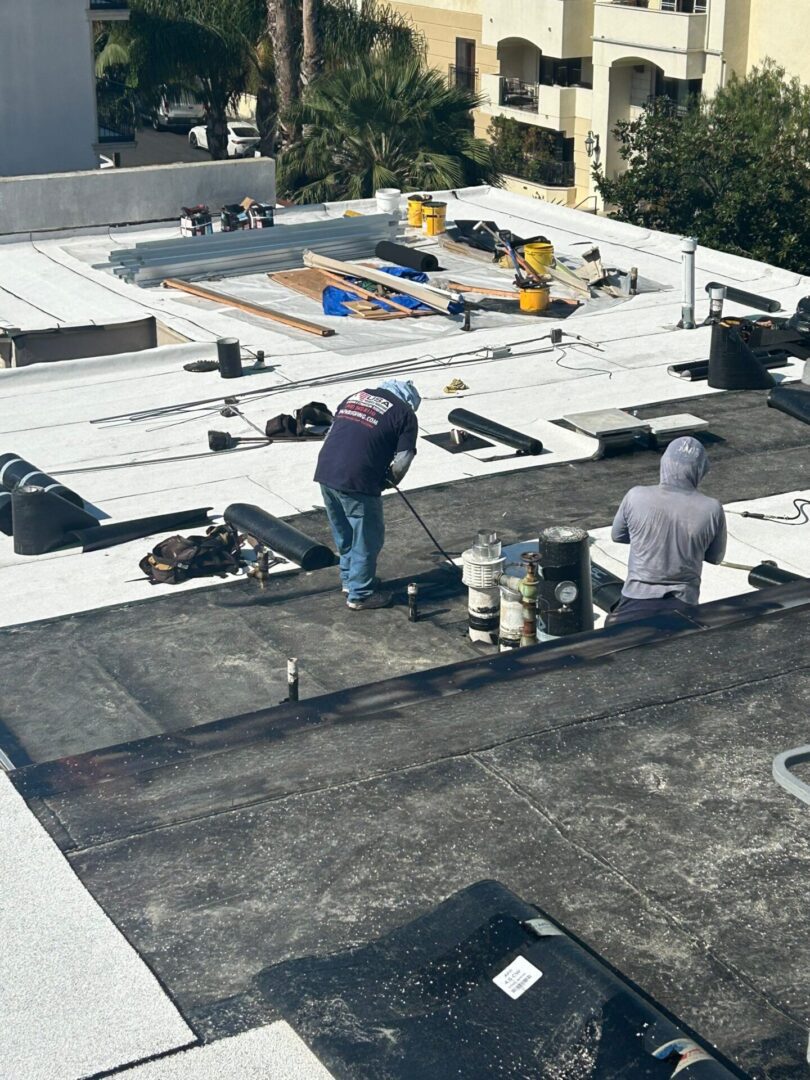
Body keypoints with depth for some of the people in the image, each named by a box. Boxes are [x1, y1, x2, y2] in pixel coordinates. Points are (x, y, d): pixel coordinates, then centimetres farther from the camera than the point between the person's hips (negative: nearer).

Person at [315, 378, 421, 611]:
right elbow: (401, 462, -3)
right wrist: (387, 481, 17)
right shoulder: (405, 414, 3)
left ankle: (349, 580, 40)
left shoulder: (356, 397, 21)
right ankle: (360, 594, 18)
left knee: (343, 532, 24)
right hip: (357, 481, -6)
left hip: (325, 471, 7)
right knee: (367, 538, 10)